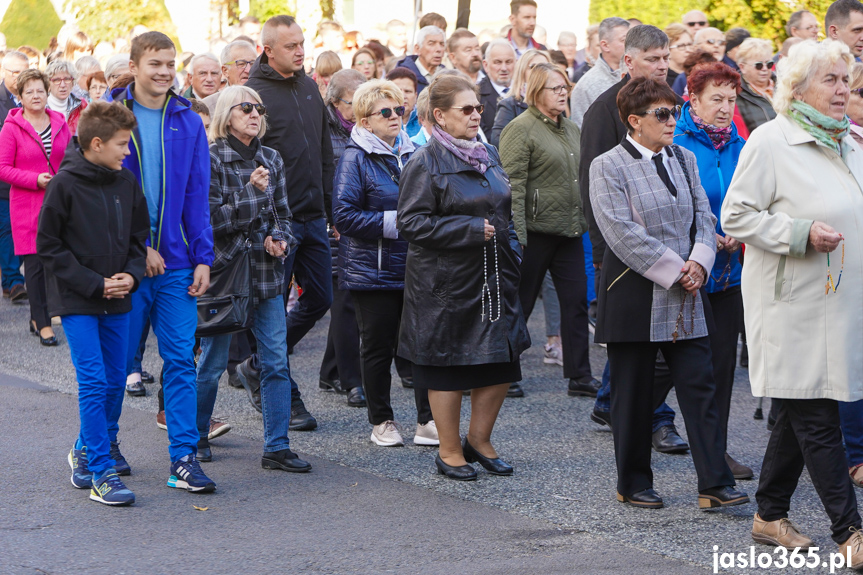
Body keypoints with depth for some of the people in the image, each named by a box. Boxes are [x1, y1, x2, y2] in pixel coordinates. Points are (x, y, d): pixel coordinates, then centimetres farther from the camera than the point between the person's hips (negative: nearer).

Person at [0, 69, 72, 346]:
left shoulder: (60, 123, 8)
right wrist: (36, 180, -17)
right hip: (26, 205, -4)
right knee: (35, 262, -4)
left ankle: (37, 317, 21)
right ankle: (43, 323, 0)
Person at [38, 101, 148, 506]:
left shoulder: (126, 183, 6)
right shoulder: (64, 184, -10)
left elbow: (139, 236, 15)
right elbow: (48, 246, -9)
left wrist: (131, 275, -4)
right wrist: (94, 284, -14)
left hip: (117, 301, 6)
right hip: (76, 301, -6)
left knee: (115, 381, 10)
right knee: (93, 381, -11)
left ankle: (85, 449, 32)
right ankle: (101, 473, -8)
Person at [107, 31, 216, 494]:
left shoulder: (188, 122, 6)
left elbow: (198, 194, 7)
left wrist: (202, 257, -1)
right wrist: (138, 246, -12)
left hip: (176, 263, 2)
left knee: (180, 359, 0)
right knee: (120, 359, 7)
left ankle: (184, 458, 1)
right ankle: (105, 445, 25)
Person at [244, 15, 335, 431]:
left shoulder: (309, 88, 11)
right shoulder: (254, 94, -11)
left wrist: (330, 207, 16)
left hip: (313, 217, 7)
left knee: (319, 298, 11)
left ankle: (258, 366, 26)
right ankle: (287, 398, 10)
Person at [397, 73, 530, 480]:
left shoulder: (488, 156, 12)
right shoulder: (425, 164, -10)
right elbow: (411, 222, -16)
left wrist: (511, 257, 10)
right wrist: (470, 230, -19)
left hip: (493, 279, 7)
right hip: (446, 283, -7)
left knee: (501, 362, 6)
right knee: (447, 367, 2)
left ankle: (479, 440, 23)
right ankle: (449, 451, 14)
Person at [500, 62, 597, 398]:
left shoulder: (571, 130, 15)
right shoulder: (521, 129, -9)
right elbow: (513, 186, -15)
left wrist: (585, 222, 17)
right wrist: (516, 236, -20)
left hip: (569, 231, 7)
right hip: (536, 230, -7)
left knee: (576, 301, 4)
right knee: (520, 303, 3)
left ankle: (579, 376, 9)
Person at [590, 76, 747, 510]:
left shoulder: (684, 160, 12)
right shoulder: (607, 167, -6)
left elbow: (704, 217, 11)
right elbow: (622, 233, -14)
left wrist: (698, 262, -8)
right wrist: (673, 271, -15)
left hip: (684, 295, 5)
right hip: (634, 295, -5)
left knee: (700, 387, 0)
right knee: (634, 394, 4)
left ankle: (715, 485, 0)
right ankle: (633, 484, 17)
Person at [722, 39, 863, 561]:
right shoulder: (770, 142, -9)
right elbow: (736, 217, -11)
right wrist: (802, 234, -20)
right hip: (794, 304, -7)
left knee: (801, 413, 14)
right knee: (818, 419, -7)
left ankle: (771, 515, 25)